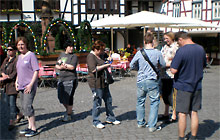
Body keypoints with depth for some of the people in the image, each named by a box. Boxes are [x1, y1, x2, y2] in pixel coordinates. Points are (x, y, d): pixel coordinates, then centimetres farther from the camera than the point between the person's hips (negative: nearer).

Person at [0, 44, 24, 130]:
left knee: (12, 103, -7)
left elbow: (15, 73, -18)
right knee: (8, 101, 16)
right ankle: (19, 114, 34)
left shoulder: (16, 60, -13)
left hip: (13, 84, -9)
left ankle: (12, 121, 0)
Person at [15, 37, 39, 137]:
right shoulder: (19, 57, 16)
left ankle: (34, 129, -2)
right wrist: (16, 81, 12)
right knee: (24, 107, 11)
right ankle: (30, 126, 22)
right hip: (21, 86, 8)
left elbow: (36, 71, -13)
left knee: (27, 106, -11)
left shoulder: (31, 55, -8)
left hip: (29, 86, -8)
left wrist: (31, 84, -18)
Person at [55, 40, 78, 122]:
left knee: (69, 98, -4)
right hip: (61, 79, 6)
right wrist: (63, 67, -9)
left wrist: (63, 64, -7)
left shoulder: (74, 56, -3)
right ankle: (68, 110, 31)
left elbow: (72, 67, -16)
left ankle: (69, 115, 10)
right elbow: (56, 66, 10)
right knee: (61, 97, 9)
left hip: (70, 79, -6)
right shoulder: (61, 55, 15)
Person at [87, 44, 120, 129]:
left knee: (108, 100, 15)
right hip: (96, 83, -10)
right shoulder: (91, 56, -13)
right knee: (97, 103, -1)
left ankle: (110, 118, 28)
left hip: (103, 83, 10)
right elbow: (93, 69, -26)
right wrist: (105, 65, -19)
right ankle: (96, 122, 13)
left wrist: (107, 63, 13)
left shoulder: (98, 56, 16)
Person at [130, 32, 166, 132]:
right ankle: (152, 126, 8)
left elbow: (132, 66, 2)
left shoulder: (139, 53, -6)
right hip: (153, 81, -2)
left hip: (141, 81, 2)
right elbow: (163, 65, 6)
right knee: (154, 103, 7)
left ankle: (140, 122, 29)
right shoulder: (157, 53, -8)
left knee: (140, 102, 17)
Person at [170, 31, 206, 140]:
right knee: (194, 113, 13)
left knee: (182, 114, 4)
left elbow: (174, 70, -21)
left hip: (184, 87, -5)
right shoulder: (201, 49, 2)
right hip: (197, 86, 6)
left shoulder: (181, 51, -18)